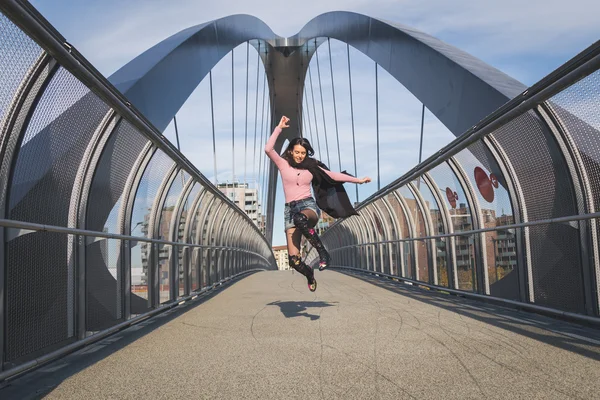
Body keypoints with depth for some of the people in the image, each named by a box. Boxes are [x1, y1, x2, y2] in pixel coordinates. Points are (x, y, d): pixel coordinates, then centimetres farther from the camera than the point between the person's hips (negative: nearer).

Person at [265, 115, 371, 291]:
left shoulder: (311, 167, 10)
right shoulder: (283, 164, 6)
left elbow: (334, 176, 15)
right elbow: (268, 149, -9)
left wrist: (358, 180, 17)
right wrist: (279, 128, -8)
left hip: (308, 206, -1)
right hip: (290, 210, 1)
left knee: (300, 218, -44)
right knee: (294, 259, -9)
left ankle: (323, 252, -28)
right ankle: (309, 274, 27)